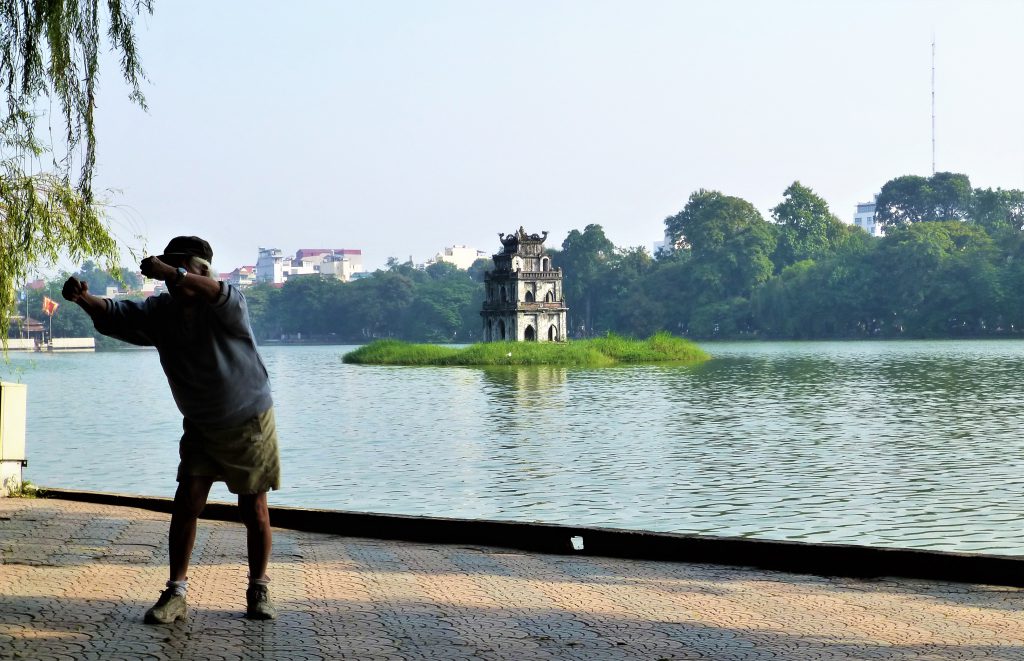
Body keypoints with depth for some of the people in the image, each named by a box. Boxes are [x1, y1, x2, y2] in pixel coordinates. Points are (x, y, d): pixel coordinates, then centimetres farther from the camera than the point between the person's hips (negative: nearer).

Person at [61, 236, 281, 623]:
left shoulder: (225, 309, -21)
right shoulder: (159, 312, -5)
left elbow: (219, 294, -44)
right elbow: (115, 315, -13)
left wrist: (174, 273, -59)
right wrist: (84, 299, -35)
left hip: (249, 424, -4)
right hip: (201, 428, 4)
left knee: (254, 511, 4)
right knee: (186, 503, -6)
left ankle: (259, 591, 19)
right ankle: (176, 593, 1)